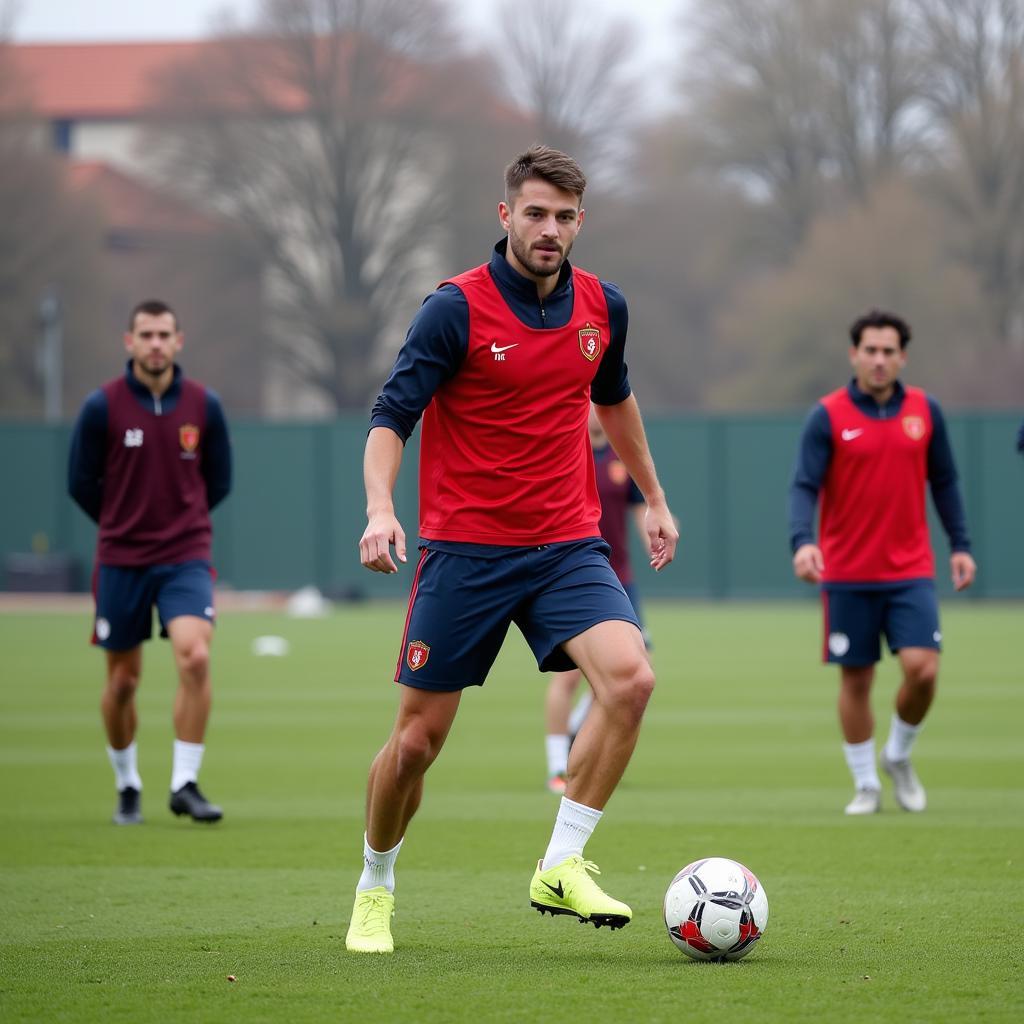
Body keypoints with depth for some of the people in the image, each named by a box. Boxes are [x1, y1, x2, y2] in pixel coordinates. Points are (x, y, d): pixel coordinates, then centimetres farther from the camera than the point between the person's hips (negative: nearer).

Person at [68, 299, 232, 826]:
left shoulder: (204, 405, -1)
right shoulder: (102, 406, -6)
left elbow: (217, 481, 11)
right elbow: (82, 482, 3)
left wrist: (179, 519, 10)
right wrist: (127, 522, 9)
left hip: (186, 556, 0)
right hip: (120, 560, 0)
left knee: (195, 657, -21)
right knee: (122, 682, 6)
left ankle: (185, 783, -12)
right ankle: (127, 787, 26)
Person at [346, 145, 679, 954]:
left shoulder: (602, 307, 4)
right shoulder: (456, 309, -11)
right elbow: (392, 417, -14)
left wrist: (654, 499, 29)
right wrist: (380, 508, -31)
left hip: (568, 545, 3)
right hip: (464, 550, -3)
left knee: (630, 677, -23)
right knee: (418, 739, 0)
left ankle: (562, 867, -13)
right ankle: (374, 892, 26)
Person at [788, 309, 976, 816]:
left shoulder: (925, 411, 4)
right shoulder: (828, 416, -5)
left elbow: (944, 482, 13)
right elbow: (804, 486, -12)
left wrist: (960, 544, 8)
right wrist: (802, 540, -28)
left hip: (911, 570, 2)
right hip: (847, 576, -2)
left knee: (922, 669, -12)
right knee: (856, 679, 3)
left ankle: (899, 755, 15)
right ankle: (866, 785, 17)